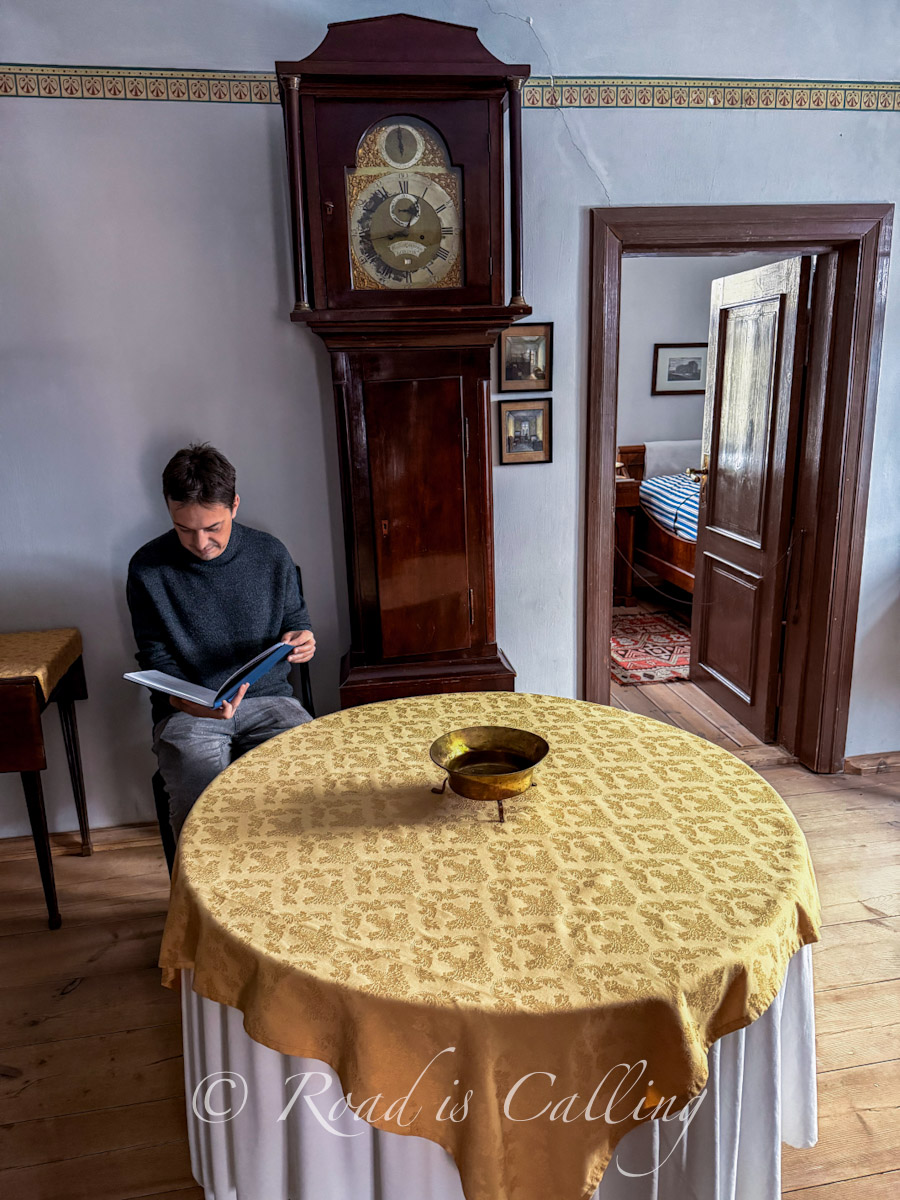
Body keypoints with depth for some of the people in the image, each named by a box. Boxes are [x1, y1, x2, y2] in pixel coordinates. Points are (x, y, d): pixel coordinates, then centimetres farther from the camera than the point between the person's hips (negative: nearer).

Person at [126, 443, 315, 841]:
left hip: (267, 698, 2)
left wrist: (302, 642, -10)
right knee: (201, 797, -31)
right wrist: (190, 704, -19)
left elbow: (296, 621, 16)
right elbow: (155, 659, 1)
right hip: (186, 710, -1)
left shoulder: (270, 554, 3)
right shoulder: (148, 568, -1)